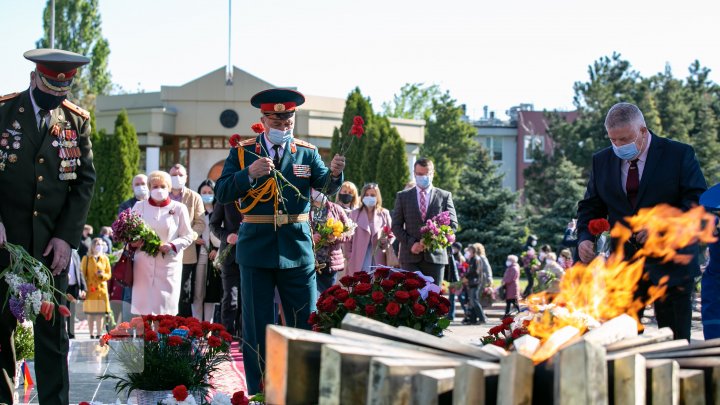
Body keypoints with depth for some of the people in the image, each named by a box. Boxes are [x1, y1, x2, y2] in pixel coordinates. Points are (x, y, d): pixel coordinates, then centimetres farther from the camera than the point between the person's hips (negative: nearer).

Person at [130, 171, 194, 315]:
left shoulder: (178, 208, 6)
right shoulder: (139, 206, 13)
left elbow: (188, 236, 5)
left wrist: (172, 246, -13)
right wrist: (132, 243, -6)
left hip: (169, 264, -2)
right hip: (143, 264, 2)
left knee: (166, 308, -4)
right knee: (143, 307, -3)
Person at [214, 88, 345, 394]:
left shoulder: (307, 152, 4)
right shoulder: (243, 152, 0)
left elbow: (327, 187, -7)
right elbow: (221, 193, -7)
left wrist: (334, 173, -29)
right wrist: (249, 173, -23)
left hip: (297, 249, 1)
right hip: (256, 249, -1)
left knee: (306, 321, 4)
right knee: (257, 325, 8)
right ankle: (258, 392, 17)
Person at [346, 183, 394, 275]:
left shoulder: (384, 214, 11)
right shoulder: (355, 214, 9)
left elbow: (392, 235, 14)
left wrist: (386, 242, -8)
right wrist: (349, 258, -2)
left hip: (379, 260, 1)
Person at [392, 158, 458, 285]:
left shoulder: (444, 196, 10)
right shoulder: (403, 196, 11)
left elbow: (453, 224, 5)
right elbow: (396, 226, 8)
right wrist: (411, 243, -8)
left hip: (435, 255, 1)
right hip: (411, 256, 0)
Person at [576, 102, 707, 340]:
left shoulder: (679, 155, -3)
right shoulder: (602, 161, 9)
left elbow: (699, 202, -8)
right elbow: (590, 207, 13)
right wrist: (585, 238, -7)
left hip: (670, 264, -3)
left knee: (675, 341, 2)